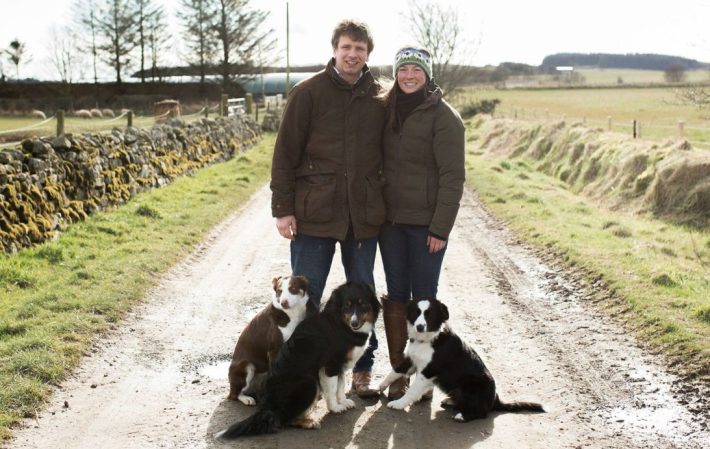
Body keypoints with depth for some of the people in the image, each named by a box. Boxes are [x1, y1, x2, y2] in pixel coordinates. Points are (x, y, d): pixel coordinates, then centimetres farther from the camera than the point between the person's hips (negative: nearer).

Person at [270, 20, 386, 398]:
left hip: (364, 214, 3)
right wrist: (283, 207, -8)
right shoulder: (308, 92, -3)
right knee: (305, 295, 4)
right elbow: (285, 152, -4)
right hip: (315, 211, -3)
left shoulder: (379, 99, 6)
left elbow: (387, 153, 12)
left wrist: (385, 203, 8)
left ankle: (362, 370, 24)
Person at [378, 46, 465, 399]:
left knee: (423, 296, 3)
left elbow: (452, 177, -11)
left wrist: (440, 228, -15)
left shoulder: (443, 117, -9)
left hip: (425, 223, -5)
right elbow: (379, 162, 13)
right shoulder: (388, 110, 9)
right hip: (390, 220, 5)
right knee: (396, 294, 9)